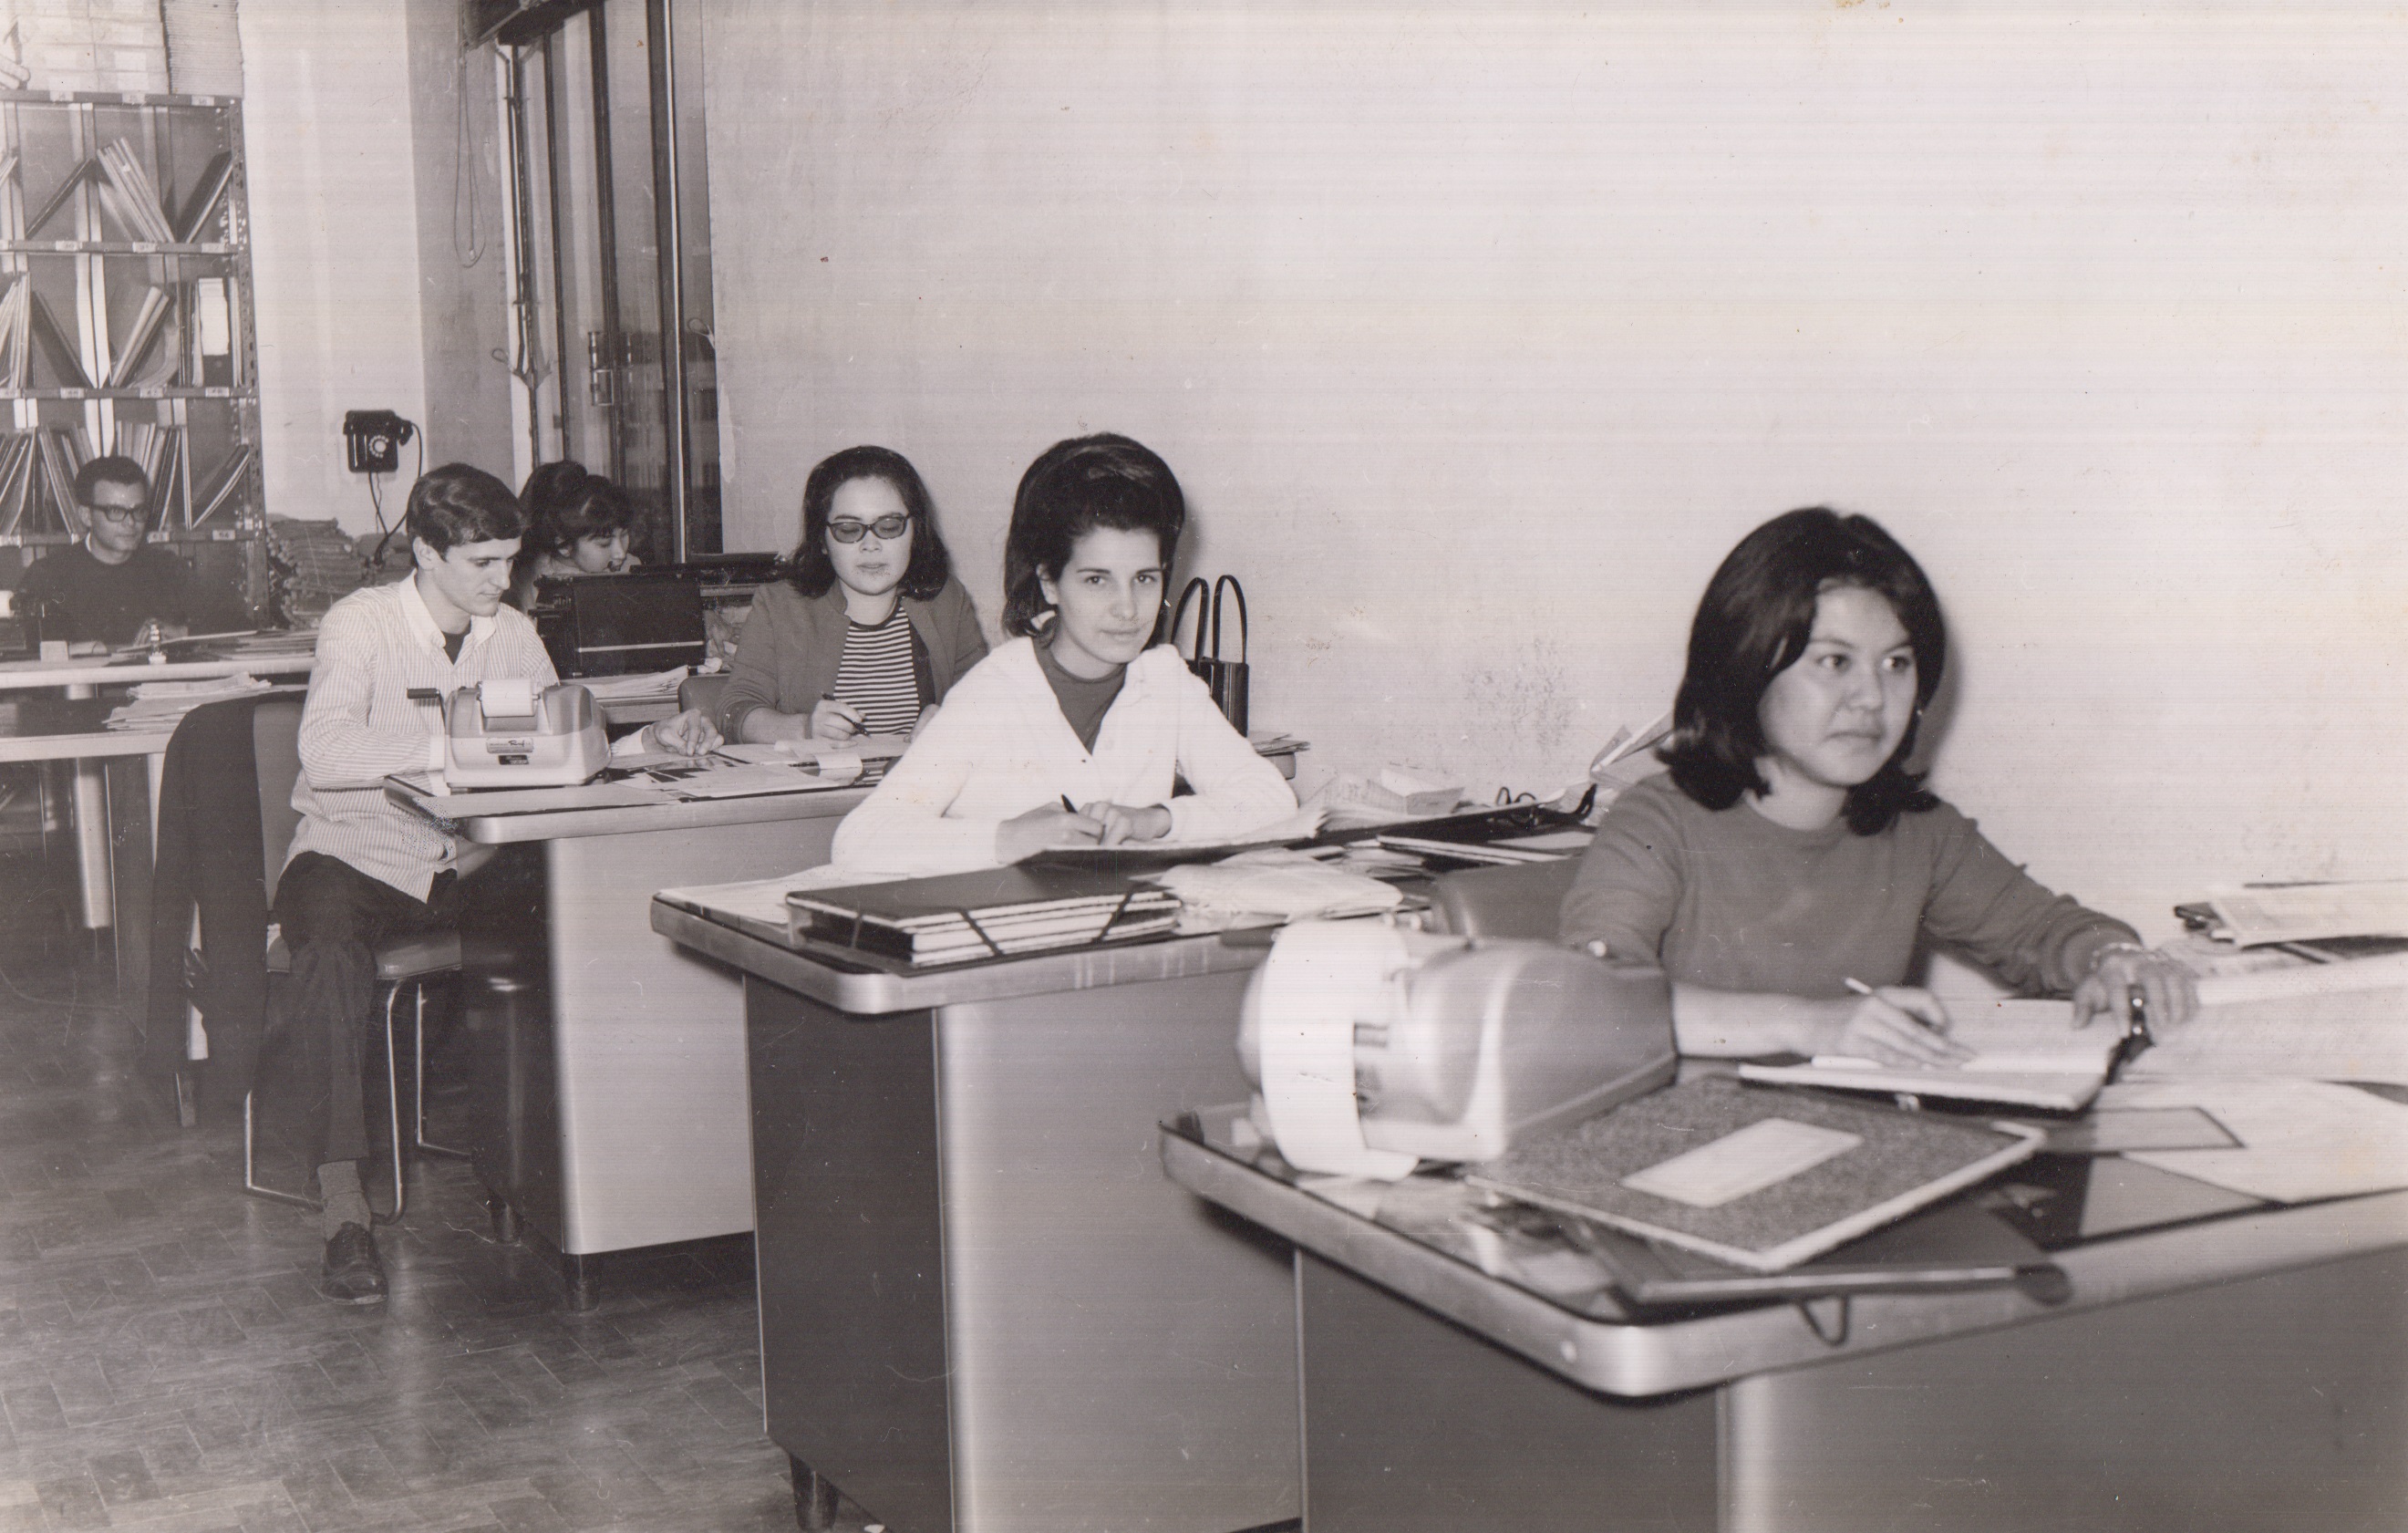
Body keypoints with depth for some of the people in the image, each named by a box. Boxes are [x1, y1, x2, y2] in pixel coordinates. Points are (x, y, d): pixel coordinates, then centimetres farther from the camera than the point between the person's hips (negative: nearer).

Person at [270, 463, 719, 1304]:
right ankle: (343, 1205, -33)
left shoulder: (513, 634, 8)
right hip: (356, 854, -4)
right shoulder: (362, 622, -9)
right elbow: (325, 754, -24)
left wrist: (650, 739, -8)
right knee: (334, 952, -36)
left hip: (462, 859, 4)